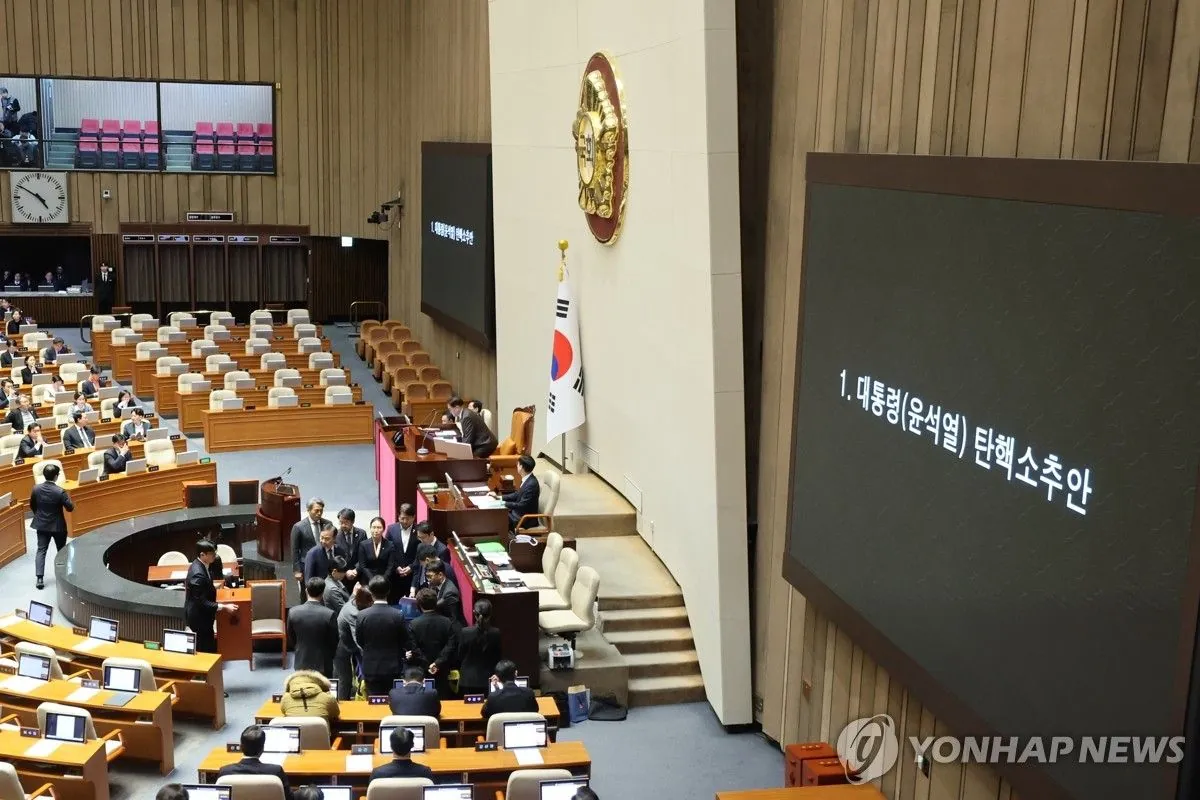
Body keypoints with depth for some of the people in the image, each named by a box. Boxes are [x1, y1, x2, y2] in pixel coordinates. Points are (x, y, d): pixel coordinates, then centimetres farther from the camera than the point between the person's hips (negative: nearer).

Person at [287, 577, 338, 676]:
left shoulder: (293, 612, -9)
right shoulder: (329, 615, -18)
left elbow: (291, 640, 5)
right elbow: (334, 643, -7)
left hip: (301, 664, 3)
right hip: (323, 665, -3)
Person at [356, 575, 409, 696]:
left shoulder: (362, 615, -12)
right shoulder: (398, 615, -13)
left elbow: (359, 642, 1)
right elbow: (405, 642, -2)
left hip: (371, 668, 0)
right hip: (393, 668, 0)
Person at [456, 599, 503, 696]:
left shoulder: (465, 632, -11)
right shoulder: (496, 633, -9)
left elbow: (460, 656, 0)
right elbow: (498, 658, 1)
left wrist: (460, 672, 17)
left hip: (468, 681, -1)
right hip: (489, 680, 1)